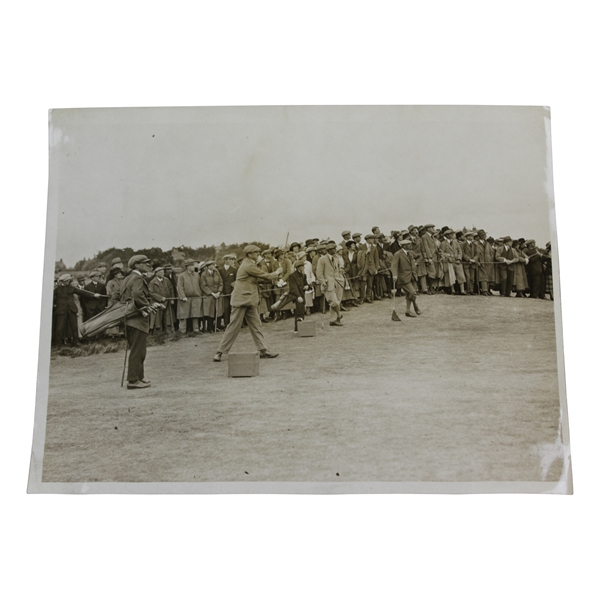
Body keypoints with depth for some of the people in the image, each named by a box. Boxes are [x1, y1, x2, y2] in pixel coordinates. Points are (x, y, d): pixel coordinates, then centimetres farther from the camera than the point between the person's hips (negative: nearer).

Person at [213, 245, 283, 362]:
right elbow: (266, 276, -13)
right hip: (241, 299, -10)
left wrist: (274, 275, 7)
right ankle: (220, 352, 2)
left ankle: (263, 350, 12)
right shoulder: (248, 266, -17)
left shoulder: (249, 264, 13)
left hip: (249, 300, 10)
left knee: (256, 325, 9)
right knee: (234, 326, -6)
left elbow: (260, 277, 16)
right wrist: (277, 273, 4)